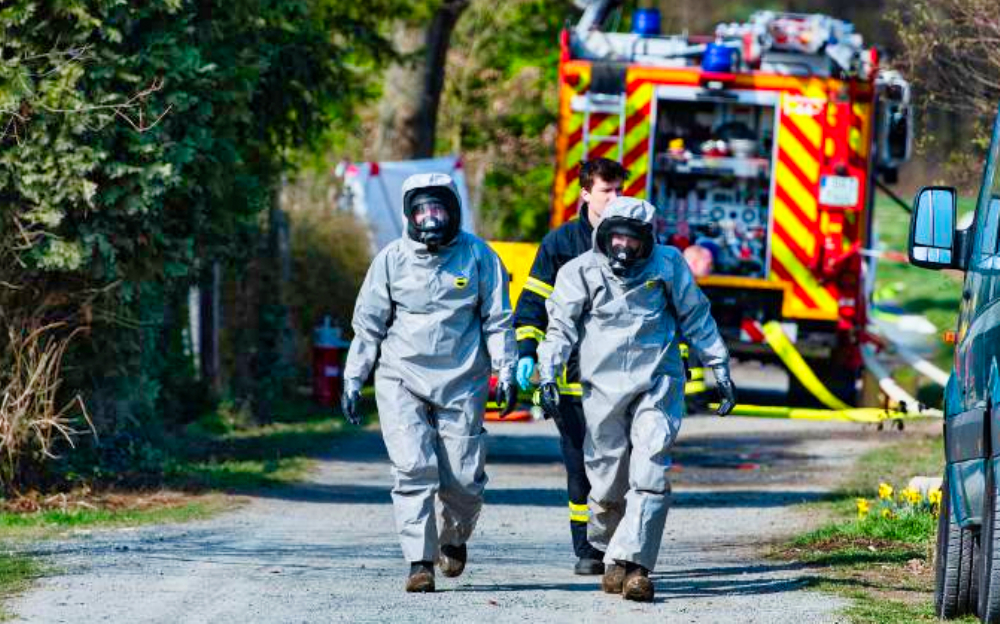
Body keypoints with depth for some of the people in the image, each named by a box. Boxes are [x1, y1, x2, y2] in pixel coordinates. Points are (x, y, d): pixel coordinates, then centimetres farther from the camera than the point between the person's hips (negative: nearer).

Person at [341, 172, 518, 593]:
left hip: (461, 383, 0)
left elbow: (498, 321, 7)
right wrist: (353, 380, 8)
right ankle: (419, 562, -9)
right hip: (401, 379, 0)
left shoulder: (477, 256, 2)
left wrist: (506, 373, 2)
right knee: (414, 470, -13)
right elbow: (368, 325, 10)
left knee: (464, 479, -1)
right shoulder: (392, 259, 3)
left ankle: (454, 537, 30)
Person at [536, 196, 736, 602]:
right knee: (608, 482, 3)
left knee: (650, 473, -15)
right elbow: (561, 326, 1)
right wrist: (547, 376, -11)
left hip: (657, 384, 0)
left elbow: (697, 320, 13)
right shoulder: (581, 271, 2)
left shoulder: (668, 264, 4)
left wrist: (721, 372, 14)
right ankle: (609, 552, 25)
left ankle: (631, 562, -19)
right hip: (603, 386, 0)